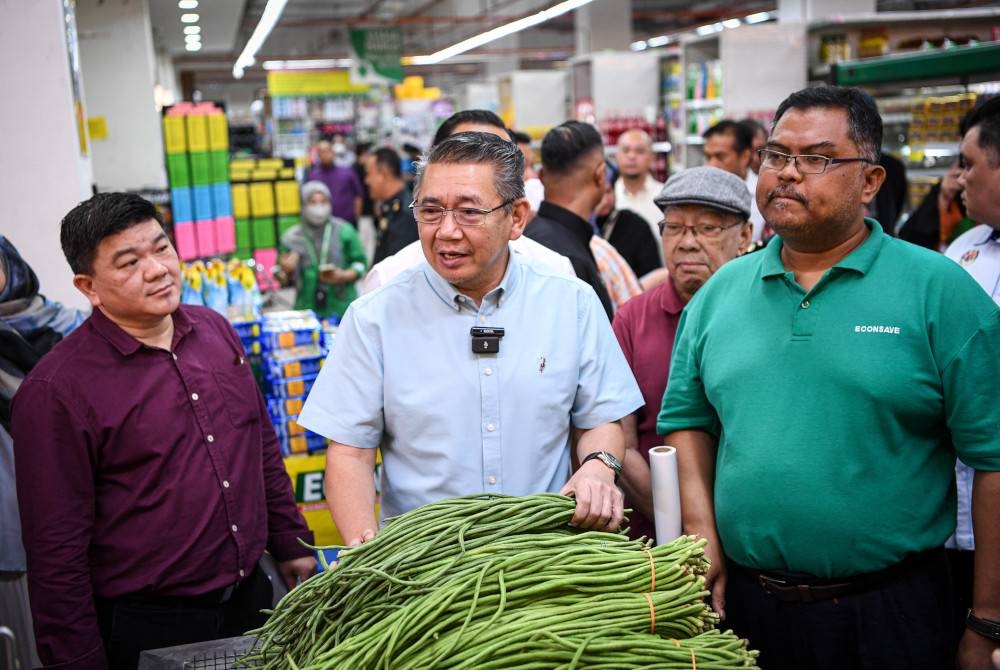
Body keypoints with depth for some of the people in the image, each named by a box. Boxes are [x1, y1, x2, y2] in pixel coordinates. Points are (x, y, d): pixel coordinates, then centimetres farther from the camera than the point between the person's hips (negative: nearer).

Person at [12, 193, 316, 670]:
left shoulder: (216, 330, 2)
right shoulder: (55, 390, -16)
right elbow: (56, 550, -13)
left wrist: (290, 544, 15)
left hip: (251, 597, 6)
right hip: (144, 629, -5)